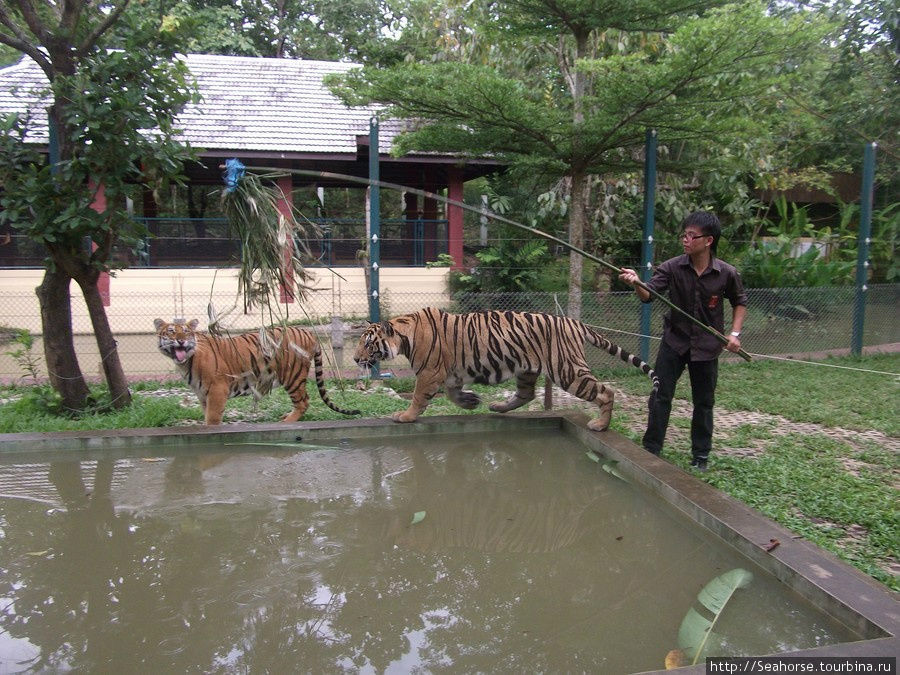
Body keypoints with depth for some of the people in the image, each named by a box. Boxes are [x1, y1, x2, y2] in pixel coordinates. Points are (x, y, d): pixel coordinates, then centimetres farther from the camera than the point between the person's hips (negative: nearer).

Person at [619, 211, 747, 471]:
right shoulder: (672, 267, -12)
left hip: (707, 346, 0)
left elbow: (740, 302, 6)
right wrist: (637, 283, -41)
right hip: (674, 342, 0)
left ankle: (701, 455, 26)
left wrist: (735, 333, -6)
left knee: (703, 402, 11)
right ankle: (651, 450, 13)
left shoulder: (727, 273, -11)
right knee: (660, 397, 0)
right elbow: (649, 295, -20)